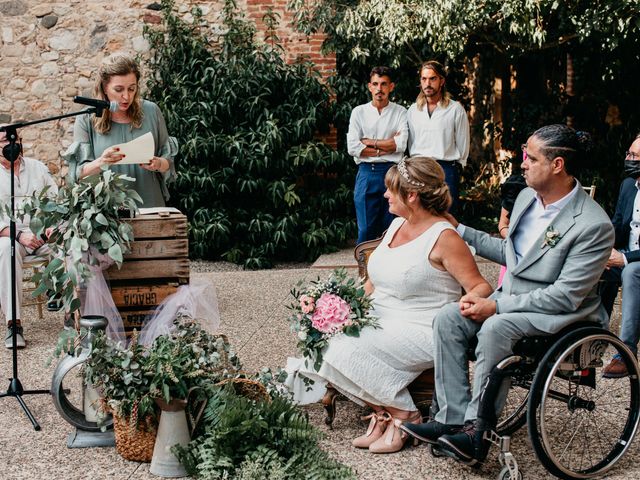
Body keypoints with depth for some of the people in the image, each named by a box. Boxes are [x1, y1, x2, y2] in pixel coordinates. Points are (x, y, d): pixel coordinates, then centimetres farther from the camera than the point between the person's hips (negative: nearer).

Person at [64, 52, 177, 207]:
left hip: (149, 205, 1)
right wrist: (100, 163, -18)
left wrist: (158, 164, -10)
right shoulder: (87, 120, 2)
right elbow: (79, 174, 0)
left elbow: (168, 160, 12)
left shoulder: (151, 111, 6)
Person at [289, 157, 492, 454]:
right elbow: (375, 280, 19)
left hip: (421, 331, -8)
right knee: (329, 339, -16)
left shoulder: (443, 237, -12)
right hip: (380, 321, 8)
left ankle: (406, 417, -6)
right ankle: (383, 412, -6)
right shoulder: (397, 225, 12)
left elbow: (480, 288, -14)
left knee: (353, 352, -27)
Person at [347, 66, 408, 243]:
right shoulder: (359, 112, 7)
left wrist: (369, 142, -6)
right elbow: (352, 147, -4)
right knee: (366, 229, 1)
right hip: (366, 173, 0)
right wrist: (386, 147, -6)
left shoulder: (400, 113, 5)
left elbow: (401, 144, -9)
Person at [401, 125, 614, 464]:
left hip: (560, 312, -8)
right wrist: (460, 231, 15)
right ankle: (453, 419, -12)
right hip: (513, 298, 8)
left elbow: (566, 296, -24)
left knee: (496, 328, -33)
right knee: (449, 318, -12)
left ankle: (477, 431, -23)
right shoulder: (527, 197, 5)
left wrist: (497, 306, -24)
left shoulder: (593, 226, -21)